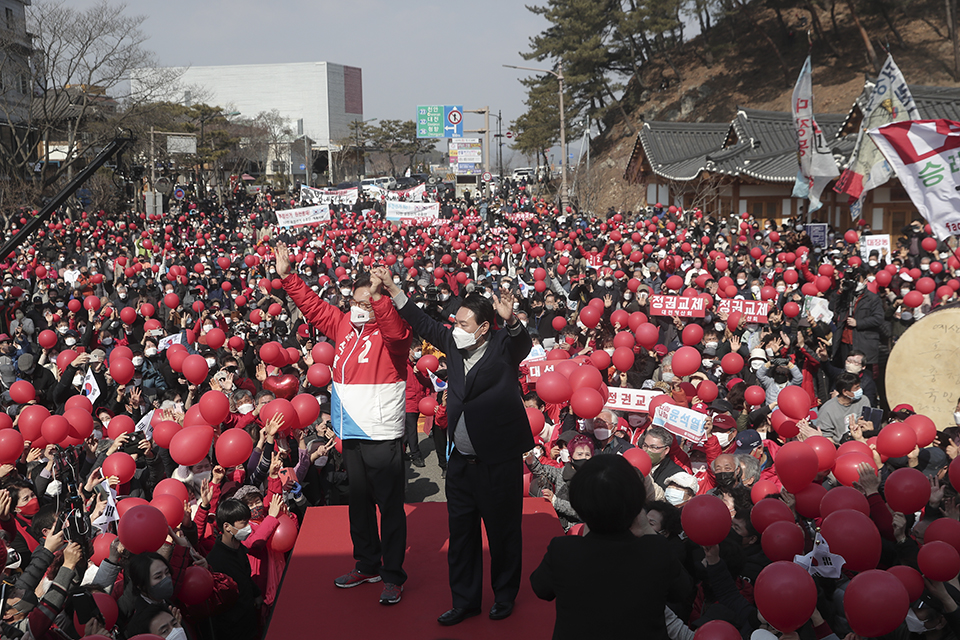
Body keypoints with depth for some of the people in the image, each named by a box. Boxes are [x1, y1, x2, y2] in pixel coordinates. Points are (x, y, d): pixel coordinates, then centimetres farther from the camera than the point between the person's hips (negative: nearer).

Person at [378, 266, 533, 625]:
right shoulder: (455, 344, 6)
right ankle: (465, 600, 26)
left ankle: (505, 595, 27)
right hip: (461, 461, 6)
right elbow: (425, 325, 15)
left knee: (503, 532, 8)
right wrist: (393, 291, 11)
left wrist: (511, 320, -50)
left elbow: (521, 343, -29)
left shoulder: (503, 347, -9)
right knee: (461, 532, 13)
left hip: (498, 462, -6)